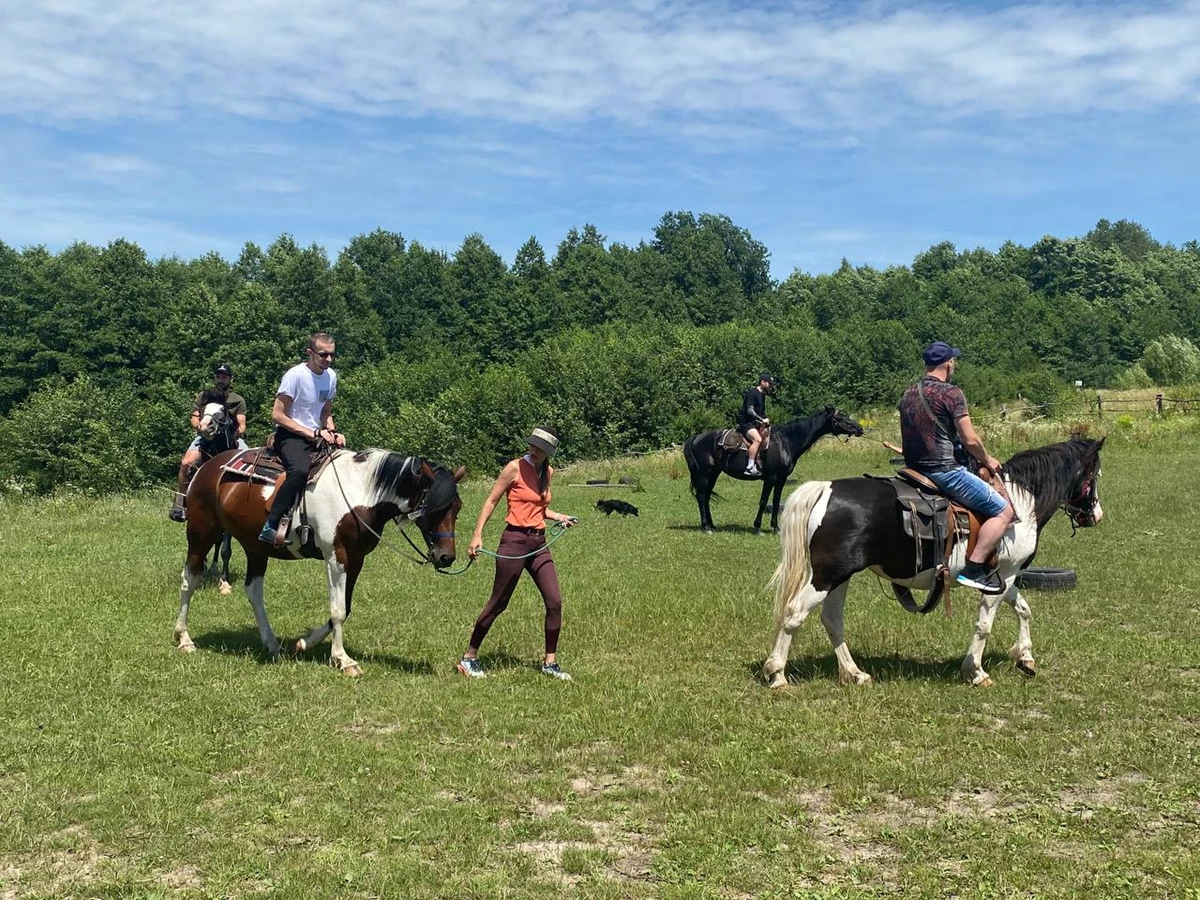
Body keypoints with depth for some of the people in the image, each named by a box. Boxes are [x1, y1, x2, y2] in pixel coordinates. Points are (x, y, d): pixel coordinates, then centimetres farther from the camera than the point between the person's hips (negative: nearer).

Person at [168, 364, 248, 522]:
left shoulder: (238, 400, 11)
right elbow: (194, 420, 7)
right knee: (186, 462, -27)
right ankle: (180, 502, -17)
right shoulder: (203, 396, 12)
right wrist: (199, 426, -16)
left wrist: (239, 432, -20)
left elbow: (242, 424, 4)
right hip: (205, 437, 0)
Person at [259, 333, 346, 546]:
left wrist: (332, 432, -1)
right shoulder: (295, 375, -14)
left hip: (317, 437, 8)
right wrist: (313, 433, -19)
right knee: (300, 470, -36)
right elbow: (277, 416, -16)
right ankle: (271, 526, -34)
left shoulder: (331, 376, 8)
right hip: (289, 436, -8)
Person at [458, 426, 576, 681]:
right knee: (498, 603, 1)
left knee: (555, 602, 0)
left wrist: (559, 517, 5)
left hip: (538, 543, 6)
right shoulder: (515, 467, -9)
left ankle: (550, 662, 13)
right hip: (514, 540, -6)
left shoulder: (548, 472, 11)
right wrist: (477, 535, -15)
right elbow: (491, 501, -8)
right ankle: (469, 658, 15)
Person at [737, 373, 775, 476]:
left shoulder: (762, 395, 16)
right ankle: (750, 467, -30)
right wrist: (762, 420, -20)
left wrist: (766, 420, 4)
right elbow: (749, 411, -21)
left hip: (755, 423, 10)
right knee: (757, 439, -28)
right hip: (745, 422, -10)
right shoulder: (753, 393, -13)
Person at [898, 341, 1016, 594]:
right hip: (946, 471, -9)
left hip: (915, 468, 9)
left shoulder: (909, 394, 12)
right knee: (1003, 511, -3)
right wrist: (988, 460, 5)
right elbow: (970, 440, -15)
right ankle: (973, 570, -13)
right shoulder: (950, 393, -12)